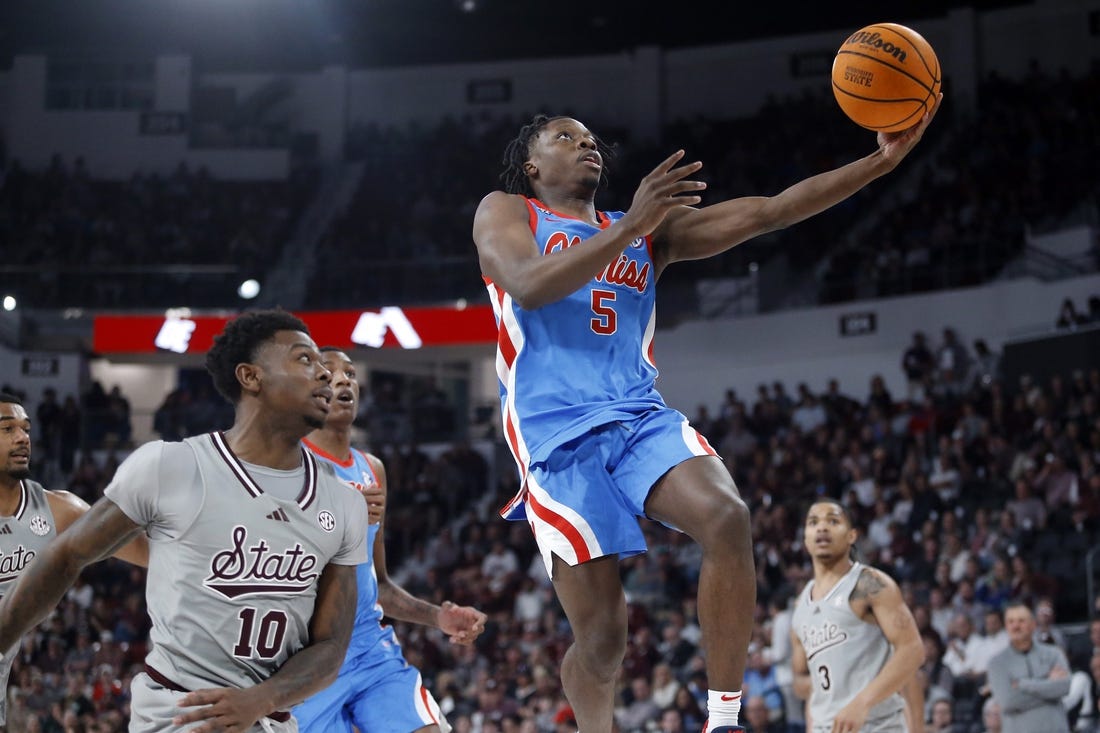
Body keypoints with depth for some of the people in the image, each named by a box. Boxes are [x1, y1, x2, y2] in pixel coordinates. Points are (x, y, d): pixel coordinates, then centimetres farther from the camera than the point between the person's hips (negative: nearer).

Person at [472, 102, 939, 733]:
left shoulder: (652, 230, 22)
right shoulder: (505, 213, 11)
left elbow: (767, 212, 12)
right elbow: (527, 286, -12)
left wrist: (882, 161, 2)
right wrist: (629, 228, -19)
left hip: (642, 417, 3)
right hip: (558, 437, -3)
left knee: (728, 519, -28)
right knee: (601, 637, -8)